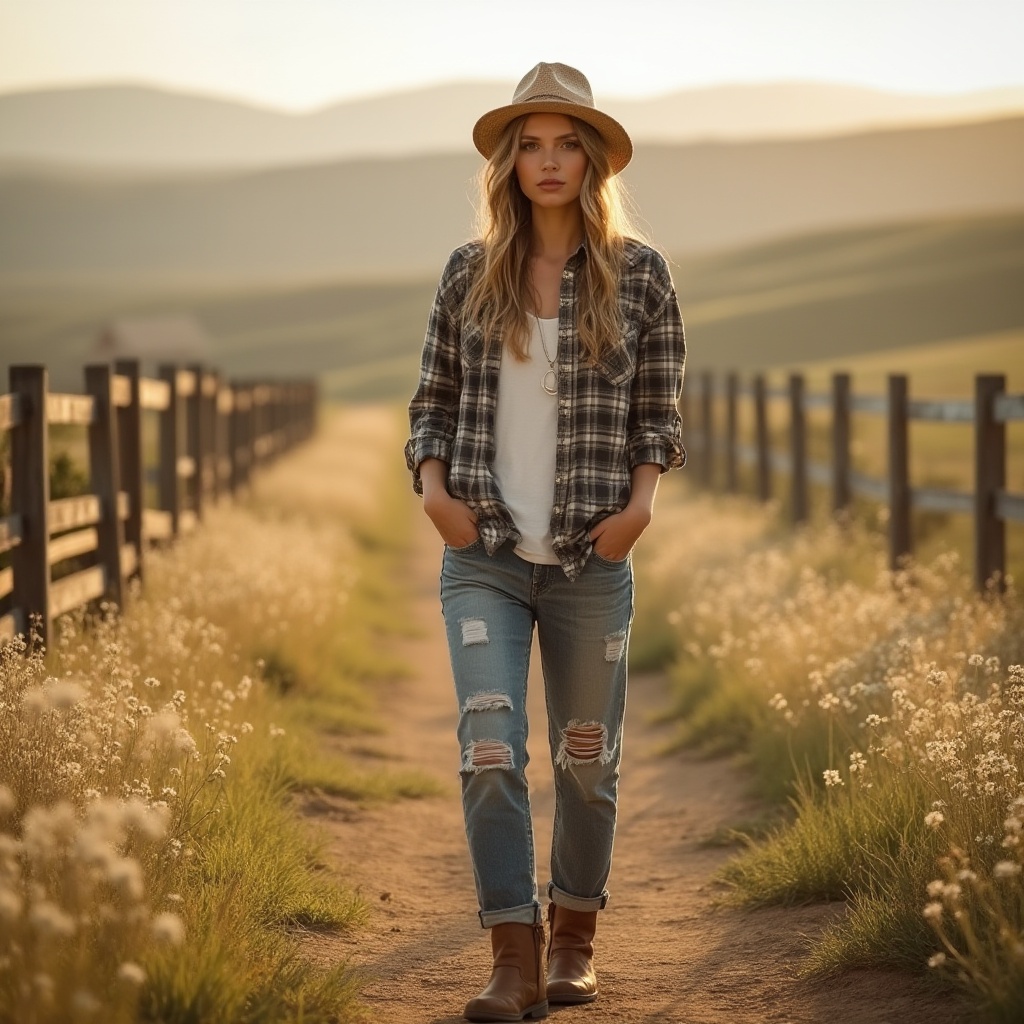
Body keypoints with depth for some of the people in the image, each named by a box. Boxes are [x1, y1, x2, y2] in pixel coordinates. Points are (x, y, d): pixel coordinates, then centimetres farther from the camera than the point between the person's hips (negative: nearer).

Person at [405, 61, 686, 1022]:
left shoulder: (638, 273, 1)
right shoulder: (469, 272, 4)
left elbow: (658, 408, 7)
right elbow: (432, 398, 12)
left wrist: (642, 497, -8)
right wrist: (432, 485, -5)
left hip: (590, 560, 0)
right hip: (483, 557, 0)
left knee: (586, 756, 10)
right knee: (490, 752, -12)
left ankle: (575, 936, 30)